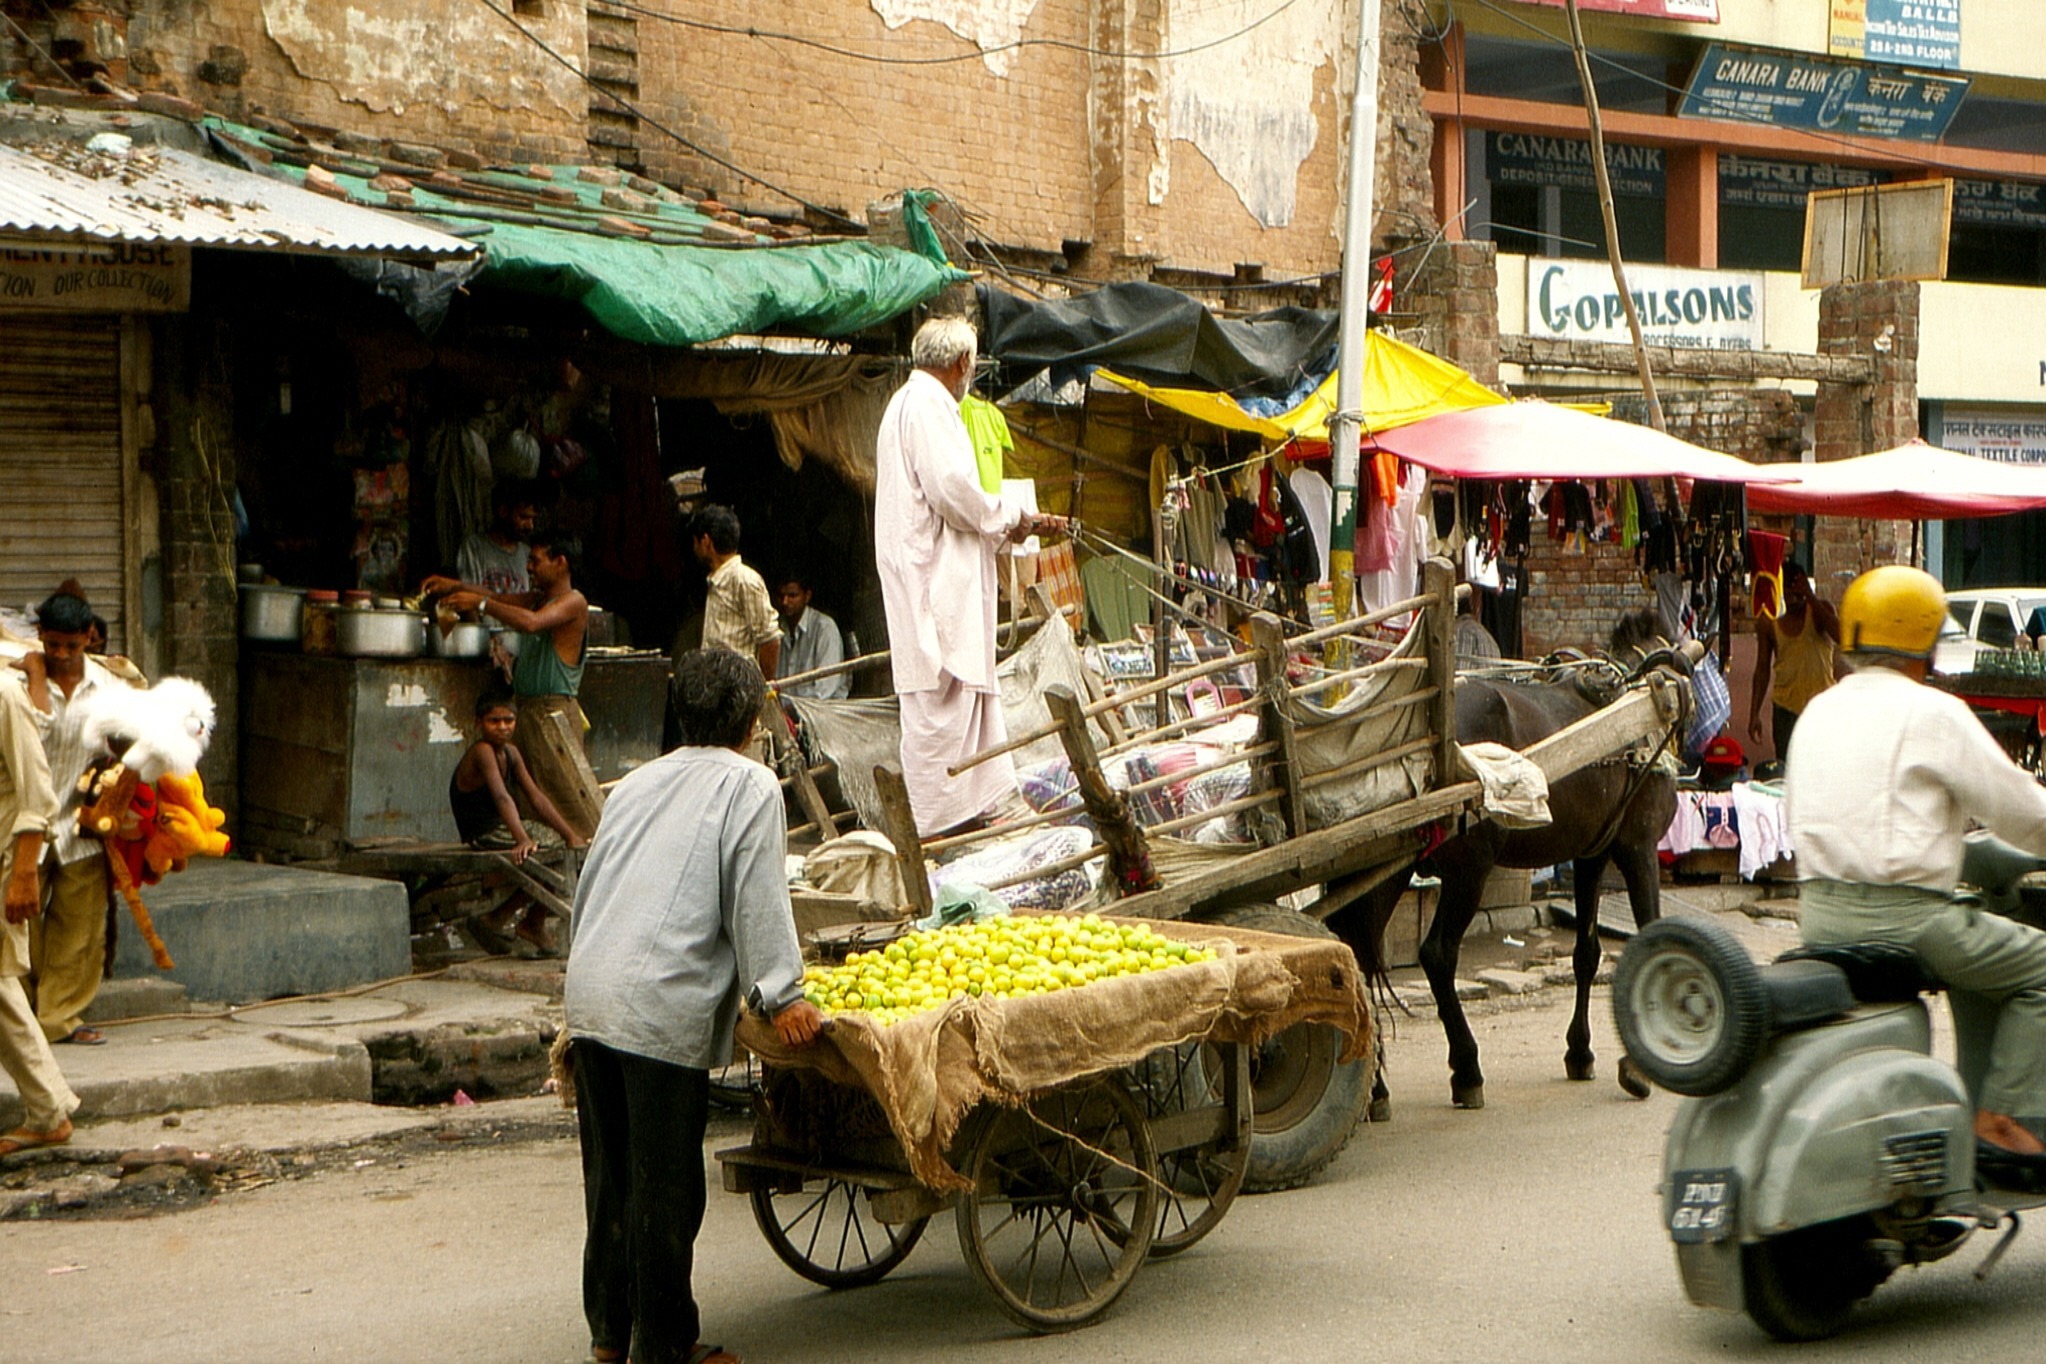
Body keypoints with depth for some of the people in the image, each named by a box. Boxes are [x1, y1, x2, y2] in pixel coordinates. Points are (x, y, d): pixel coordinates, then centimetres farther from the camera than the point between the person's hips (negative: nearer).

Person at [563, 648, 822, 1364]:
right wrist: (781, 994, -5)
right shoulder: (749, 786, 1)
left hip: (589, 997, 7)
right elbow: (757, 900, -8)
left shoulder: (638, 782, 21)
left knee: (609, 1172, 16)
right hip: (664, 1009, -7)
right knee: (667, 1184, 2)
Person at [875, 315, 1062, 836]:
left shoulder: (911, 403, 23)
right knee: (941, 697, -10)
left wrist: (1014, 521, 21)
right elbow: (952, 490, -20)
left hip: (932, 574, 11)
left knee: (965, 691, 13)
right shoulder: (927, 404, -10)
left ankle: (970, 807, 18)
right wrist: (1013, 517, -5)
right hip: (936, 576, -11)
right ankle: (931, 826, -10)